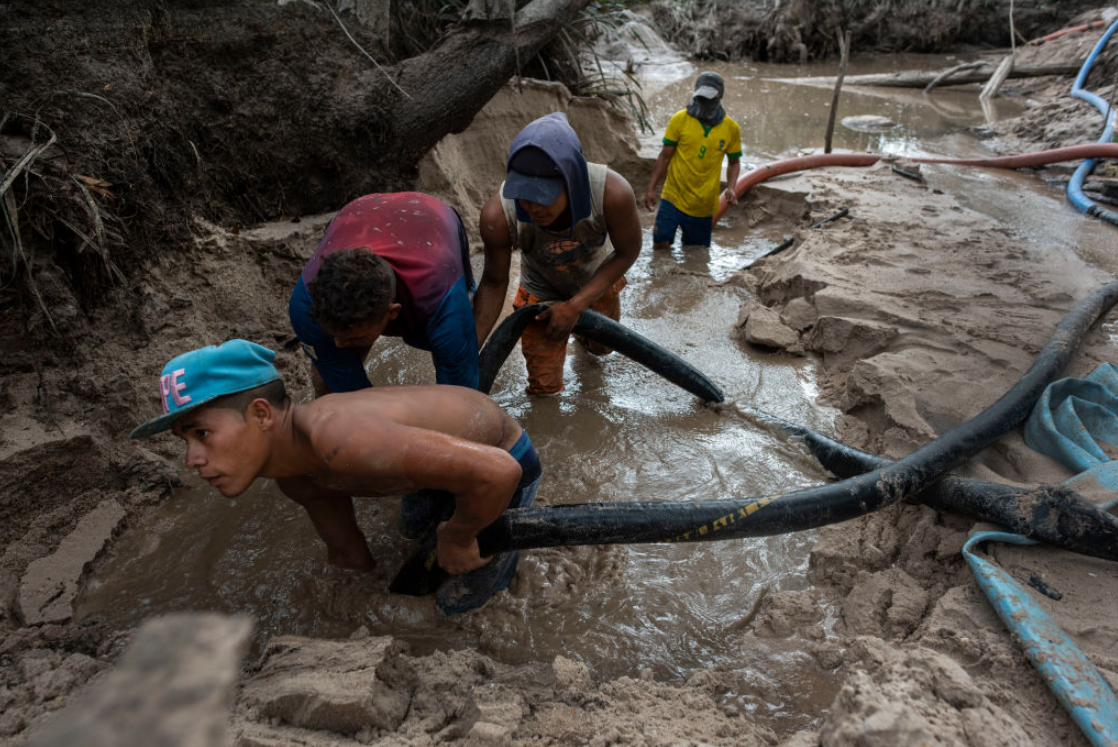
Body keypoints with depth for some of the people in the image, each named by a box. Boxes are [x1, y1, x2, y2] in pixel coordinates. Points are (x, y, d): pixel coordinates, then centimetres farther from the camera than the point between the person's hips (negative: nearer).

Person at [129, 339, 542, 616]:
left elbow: (496, 471, -46)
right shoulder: (295, 476, -12)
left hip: (505, 462, -7)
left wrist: (458, 538, -27)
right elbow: (353, 554, 4)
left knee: (455, 601, 6)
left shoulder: (337, 440, -44)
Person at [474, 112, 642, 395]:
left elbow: (627, 252, -21)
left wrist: (576, 305, -26)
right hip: (542, 293, -1)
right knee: (543, 388, 7)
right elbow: (494, 282, -22)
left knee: (601, 346, 30)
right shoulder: (497, 215, -39)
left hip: (597, 282, 1)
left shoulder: (612, 192, -41)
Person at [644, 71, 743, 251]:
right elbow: (665, 156, 0)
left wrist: (731, 187, -7)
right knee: (660, 245, -9)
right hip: (673, 198, -2)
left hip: (703, 206, 2)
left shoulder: (731, 128, 0)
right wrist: (651, 188, -4)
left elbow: (734, 162, 11)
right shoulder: (679, 119, -5)